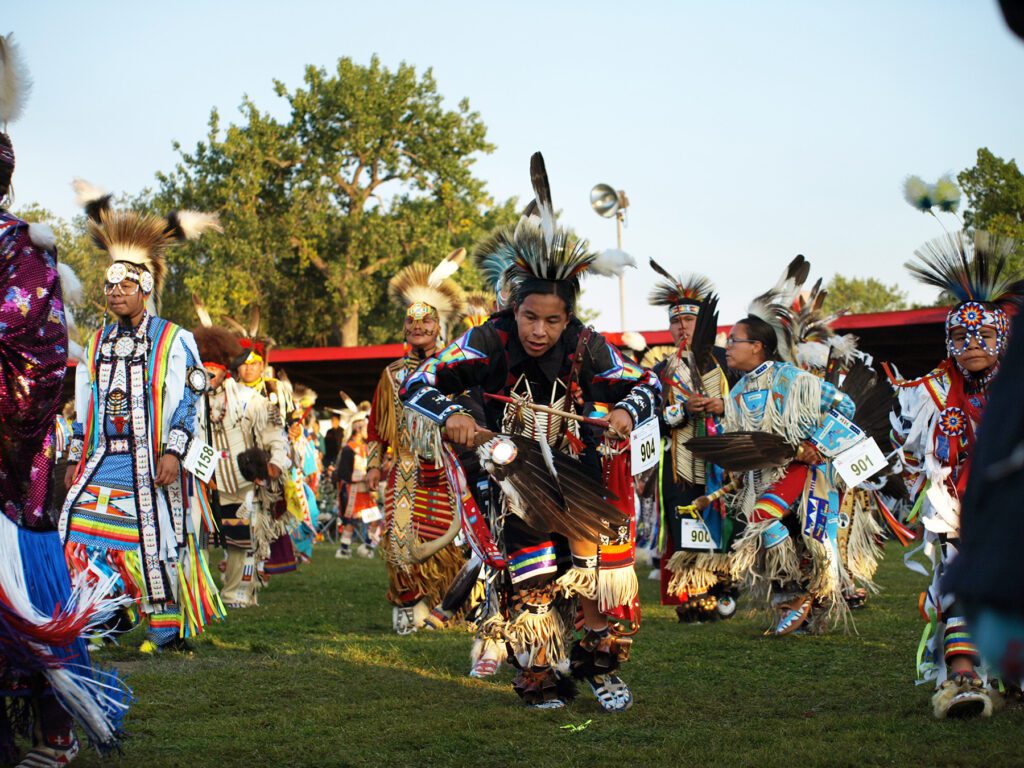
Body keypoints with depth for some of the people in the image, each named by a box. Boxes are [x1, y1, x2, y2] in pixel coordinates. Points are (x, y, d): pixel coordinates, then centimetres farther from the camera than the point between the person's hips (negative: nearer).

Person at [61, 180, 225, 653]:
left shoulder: (174, 341, -2)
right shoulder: (98, 344, 14)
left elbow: (188, 402, -5)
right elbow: (85, 405, 18)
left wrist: (173, 452, -15)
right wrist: (76, 459, 14)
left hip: (151, 466, -5)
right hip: (103, 464, 5)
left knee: (158, 542, -3)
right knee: (78, 532, -7)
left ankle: (167, 626, 8)